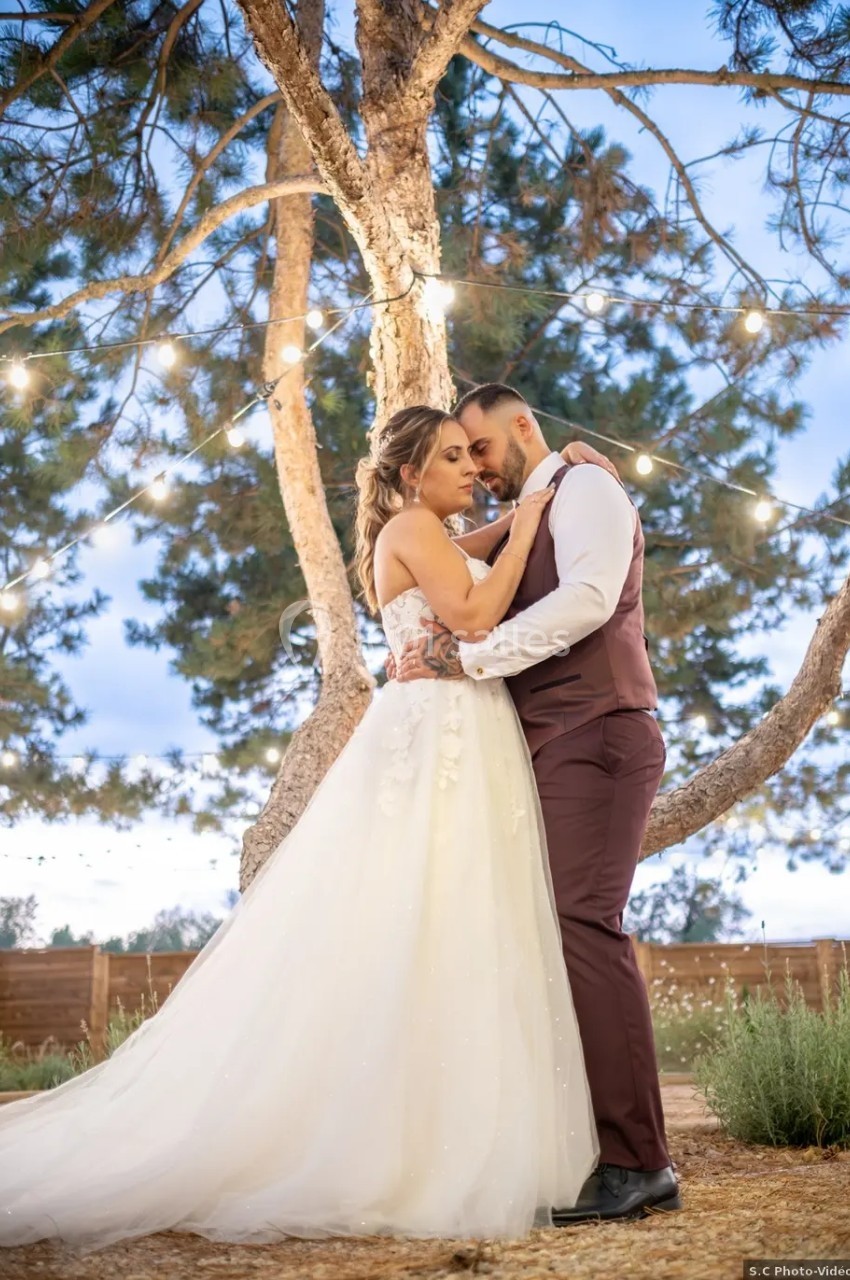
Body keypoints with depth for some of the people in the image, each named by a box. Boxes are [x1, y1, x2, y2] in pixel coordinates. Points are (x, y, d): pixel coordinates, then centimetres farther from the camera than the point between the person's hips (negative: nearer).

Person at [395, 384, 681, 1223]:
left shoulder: (583, 489, 1)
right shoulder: (520, 528, 27)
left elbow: (589, 597, -17)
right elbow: (490, 630, 23)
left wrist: (470, 656, -17)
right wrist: (442, 657, 2)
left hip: (593, 737, -9)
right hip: (551, 748, 9)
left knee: (583, 927, -16)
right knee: (564, 935, 3)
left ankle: (635, 1162, -13)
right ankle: (632, 1159, 6)